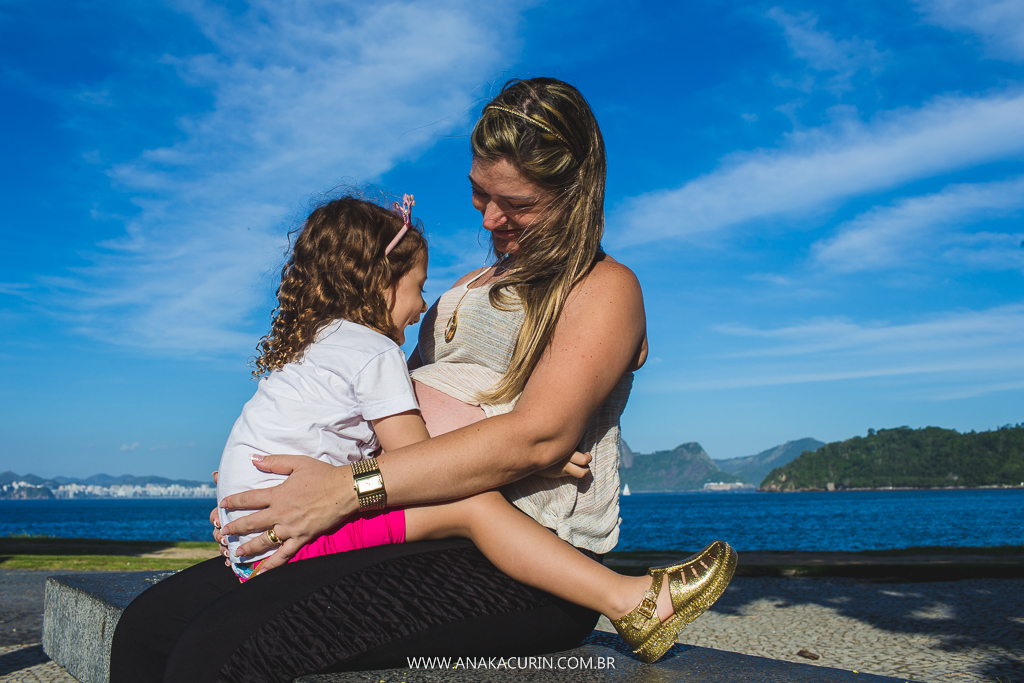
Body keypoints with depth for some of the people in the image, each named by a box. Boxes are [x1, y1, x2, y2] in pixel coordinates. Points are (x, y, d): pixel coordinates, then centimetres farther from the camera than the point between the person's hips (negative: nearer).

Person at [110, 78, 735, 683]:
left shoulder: (606, 289, 2)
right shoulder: (476, 286, 27)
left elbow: (538, 436, -14)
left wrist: (353, 487, -19)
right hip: (420, 534, 8)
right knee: (150, 624, -6)